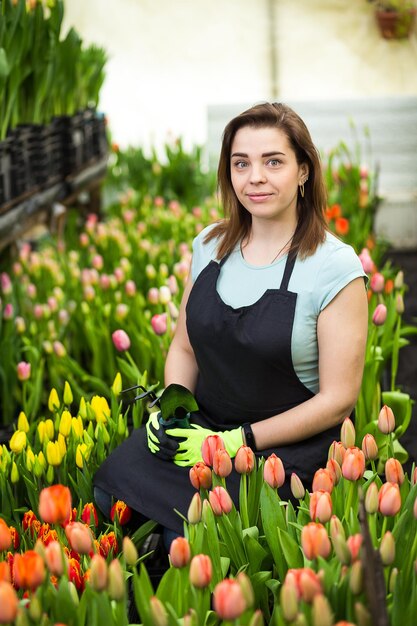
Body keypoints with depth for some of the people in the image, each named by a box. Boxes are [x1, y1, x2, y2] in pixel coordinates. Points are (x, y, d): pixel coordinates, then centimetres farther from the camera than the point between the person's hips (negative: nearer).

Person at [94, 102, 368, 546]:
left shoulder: (335, 267, -12)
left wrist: (238, 441, -17)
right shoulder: (210, 245, 5)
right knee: (112, 479, -20)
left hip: (288, 443, -5)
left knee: (189, 529, -27)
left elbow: (338, 399, -11)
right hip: (202, 423, 5)